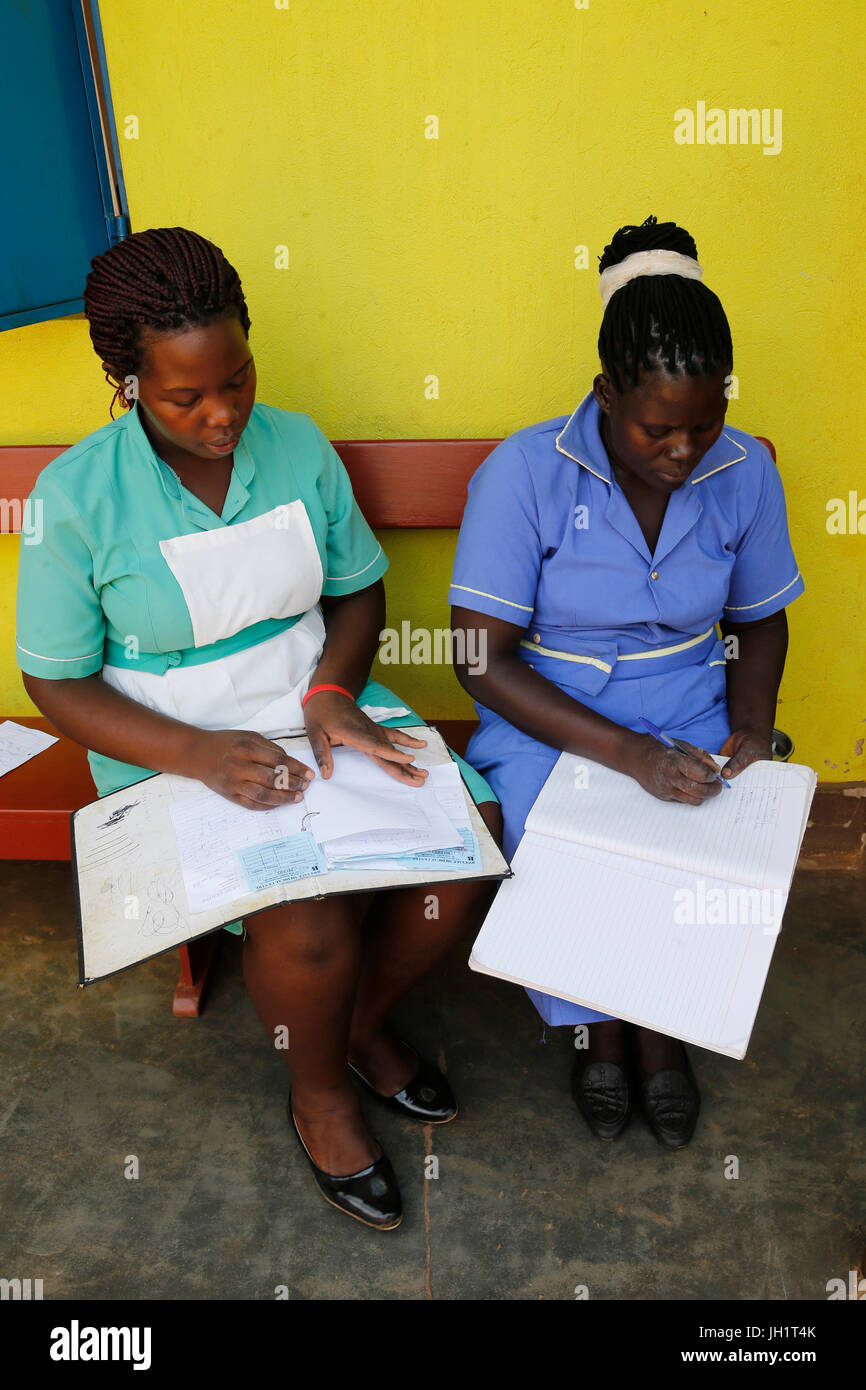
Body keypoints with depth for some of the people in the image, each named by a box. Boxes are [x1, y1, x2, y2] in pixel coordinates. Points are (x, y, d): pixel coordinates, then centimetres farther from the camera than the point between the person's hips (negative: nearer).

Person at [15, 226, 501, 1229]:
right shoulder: (76, 496, -11)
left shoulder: (297, 444, 0)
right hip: (176, 751, -4)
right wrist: (199, 755, -22)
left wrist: (333, 691, -12)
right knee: (308, 922, -27)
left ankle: (366, 1022, 15)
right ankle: (318, 1091, 12)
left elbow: (359, 586, 9)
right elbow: (57, 683, -7)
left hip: (317, 705, 4)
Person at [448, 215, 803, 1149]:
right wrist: (626, 753, -25)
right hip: (548, 722, -2)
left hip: (688, 718, 3)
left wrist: (752, 722, -7)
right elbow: (483, 659, -17)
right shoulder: (525, 472, -15)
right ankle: (598, 1023, 10)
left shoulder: (745, 474, -1)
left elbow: (759, 620, 13)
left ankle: (661, 1020, 12)